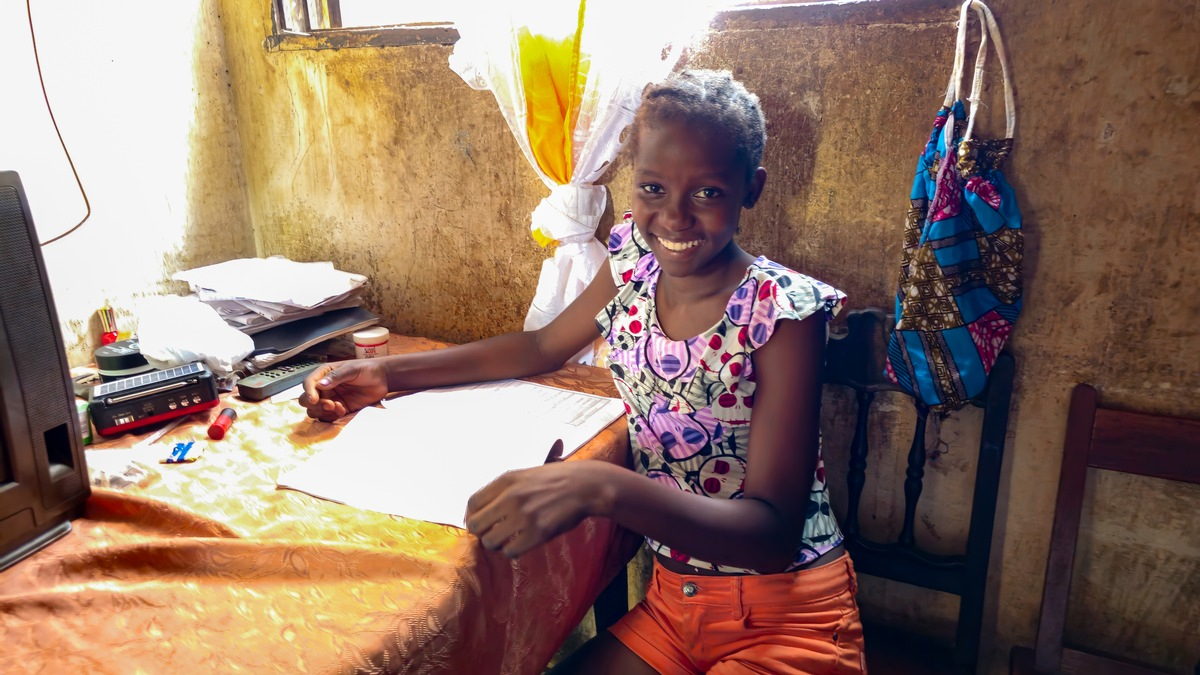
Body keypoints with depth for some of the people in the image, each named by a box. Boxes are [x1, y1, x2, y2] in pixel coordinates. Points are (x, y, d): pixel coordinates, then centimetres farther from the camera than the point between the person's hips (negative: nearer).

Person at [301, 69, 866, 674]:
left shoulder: (783, 313, -22)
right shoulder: (634, 265, -6)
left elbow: (775, 533, -26)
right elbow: (542, 348, 10)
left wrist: (599, 487, -42)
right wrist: (385, 373, 1)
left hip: (786, 621, -5)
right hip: (672, 602, 5)